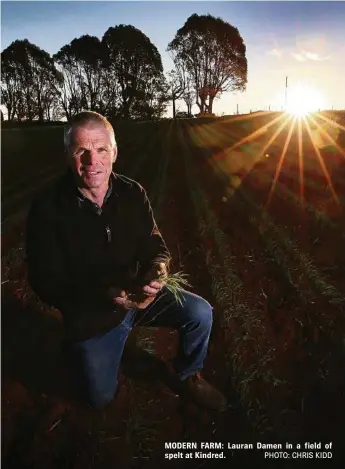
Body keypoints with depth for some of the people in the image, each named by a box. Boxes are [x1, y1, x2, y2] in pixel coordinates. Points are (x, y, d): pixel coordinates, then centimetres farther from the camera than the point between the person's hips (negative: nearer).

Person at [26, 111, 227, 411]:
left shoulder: (133, 193, -9)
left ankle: (189, 376, 15)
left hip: (139, 294, 2)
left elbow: (156, 246, -4)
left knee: (200, 313, -15)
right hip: (90, 311, -2)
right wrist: (106, 294, -35)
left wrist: (158, 269, -30)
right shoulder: (47, 209, -20)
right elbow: (47, 284, -20)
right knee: (101, 398, 6)